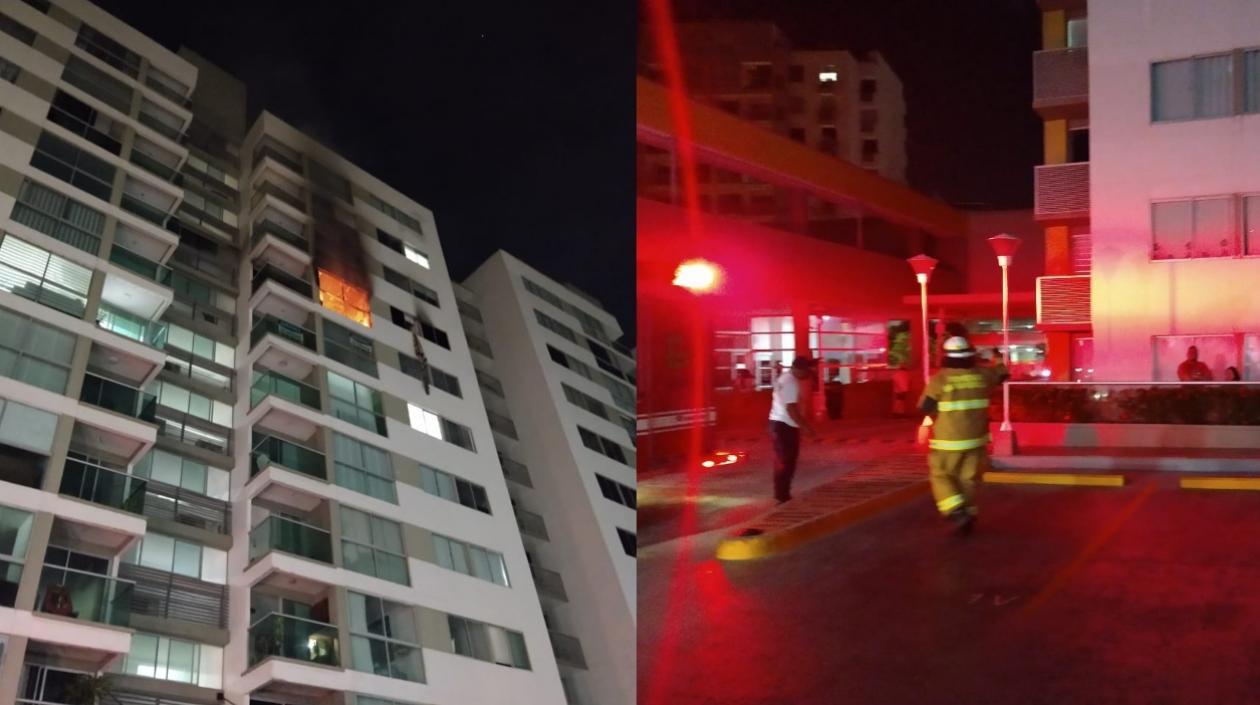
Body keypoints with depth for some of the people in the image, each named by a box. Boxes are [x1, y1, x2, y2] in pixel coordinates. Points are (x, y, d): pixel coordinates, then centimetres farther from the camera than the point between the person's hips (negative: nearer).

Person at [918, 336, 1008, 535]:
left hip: (948, 441, -4)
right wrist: (998, 360, 42)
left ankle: (957, 513, -6)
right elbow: (1001, 374, 21)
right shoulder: (982, 375, -1)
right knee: (967, 478, 16)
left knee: (940, 476, 10)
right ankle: (968, 515, 20)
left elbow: (925, 407, -8)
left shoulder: (940, 379, -14)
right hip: (975, 439, 4)